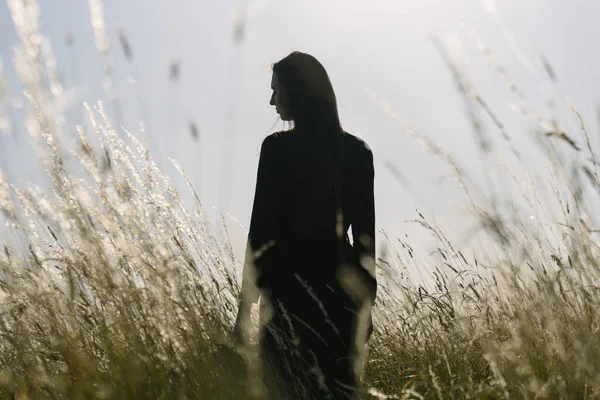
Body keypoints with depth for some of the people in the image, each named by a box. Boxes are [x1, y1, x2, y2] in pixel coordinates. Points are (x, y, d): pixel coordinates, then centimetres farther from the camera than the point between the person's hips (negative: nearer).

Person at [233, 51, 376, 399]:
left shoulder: (276, 148, -8)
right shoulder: (357, 151, 2)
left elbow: (261, 226, -9)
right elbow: (365, 231, 3)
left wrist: (246, 305, -3)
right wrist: (366, 303, 12)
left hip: (289, 285, -3)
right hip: (341, 287, 3)